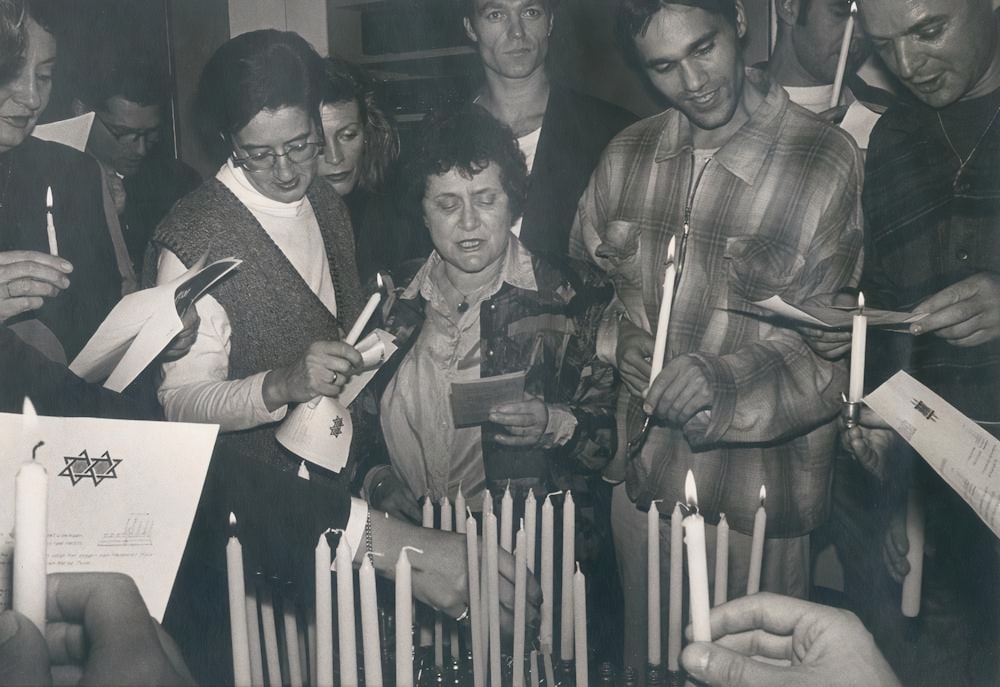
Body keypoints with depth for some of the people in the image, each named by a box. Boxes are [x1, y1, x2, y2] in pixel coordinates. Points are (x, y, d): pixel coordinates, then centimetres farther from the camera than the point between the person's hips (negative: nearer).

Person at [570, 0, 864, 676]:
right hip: (642, 479, 5)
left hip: (756, 502, -4)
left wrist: (723, 379, -29)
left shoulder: (832, 164, -15)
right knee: (646, 658, 24)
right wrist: (617, 338, -4)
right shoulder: (627, 156, 2)